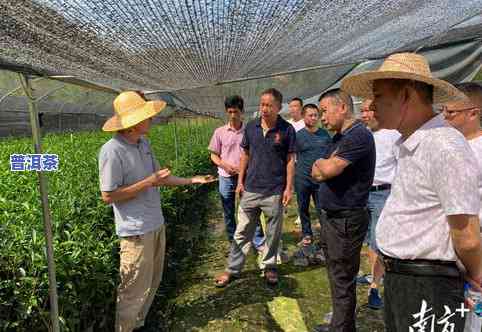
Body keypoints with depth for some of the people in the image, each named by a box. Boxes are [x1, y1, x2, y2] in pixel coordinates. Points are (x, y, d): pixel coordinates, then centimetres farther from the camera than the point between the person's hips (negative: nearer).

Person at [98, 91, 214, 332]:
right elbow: (108, 196, -19)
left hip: (156, 224, 9)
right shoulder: (112, 151, -21)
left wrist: (191, 180, 9)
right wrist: (148, 183, -21)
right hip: (137, 231, -9)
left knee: (152, 282, 22)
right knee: (135, 290, 6)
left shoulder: (144, 143, 5)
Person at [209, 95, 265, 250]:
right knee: (229, 213, 12)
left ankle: (259, 242, 12)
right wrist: (225, 165, -13)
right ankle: (233, 242, 29)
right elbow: (214, 155, 6)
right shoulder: (220, 132, 0)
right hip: (226, 178, 1)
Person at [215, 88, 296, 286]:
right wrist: (240, 181, 6)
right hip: (250, 189, 3)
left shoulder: (287, 129, -5)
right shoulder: (251, 127, 3)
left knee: (273, 233, 12)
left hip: (274, 191, -2)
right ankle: (233, 269, 22)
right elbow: (245, 155, 10)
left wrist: (289, 187, -7)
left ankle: (269, 266, 31)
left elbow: (290, 160, -3)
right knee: (242, 232, 10)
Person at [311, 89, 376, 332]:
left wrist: (321, 162, -5)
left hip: (346, 220, -10)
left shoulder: (359, 135, -18)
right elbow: (317, 174, 9)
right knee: (336, 275, 20)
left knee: (342, 280, 3)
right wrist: (326, 167, -12)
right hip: (333, 217, 10)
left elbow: (328, 169, -26)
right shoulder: (340, 137, 13)